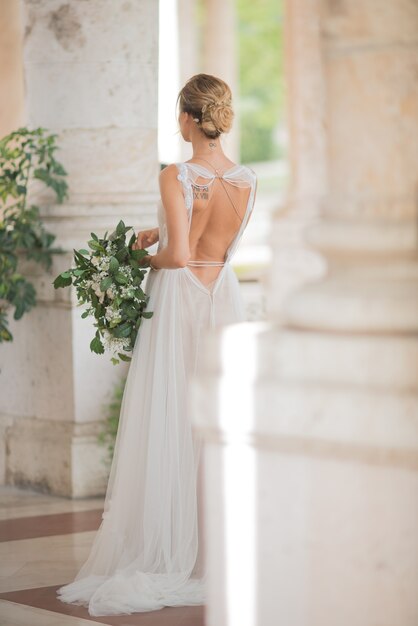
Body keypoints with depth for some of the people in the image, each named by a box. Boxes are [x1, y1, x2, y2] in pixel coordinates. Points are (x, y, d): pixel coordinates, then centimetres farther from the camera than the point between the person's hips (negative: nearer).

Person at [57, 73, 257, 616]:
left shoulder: (176, 177, -15)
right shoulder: (247, 182, 2)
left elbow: (179, 255, -21)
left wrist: (148, 257, -1)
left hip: (178, 301, -5)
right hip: (225, 299, 5)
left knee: (169, 431, 0)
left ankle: (170, 558, 1)